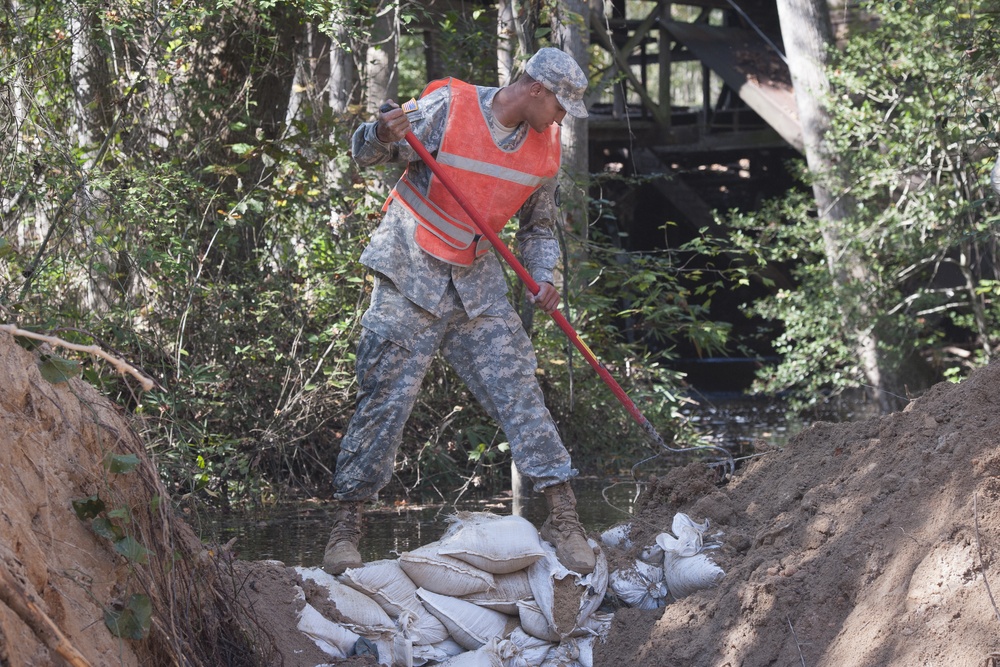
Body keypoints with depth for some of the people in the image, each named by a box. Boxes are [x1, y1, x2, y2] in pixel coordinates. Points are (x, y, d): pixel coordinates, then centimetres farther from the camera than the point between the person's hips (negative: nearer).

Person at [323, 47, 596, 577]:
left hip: (479, 283, 5)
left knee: (519, 390, -2)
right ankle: (345, 525, 2)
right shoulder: (448, 106, -13)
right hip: (410, 274, -4)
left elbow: (538, 226, 15)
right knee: (385, 398, -6)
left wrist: (543, 277, -4)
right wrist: (382, 134, -32)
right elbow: (366, 152, -8)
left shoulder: (545, 147, 3)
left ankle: (563, 518, 1)